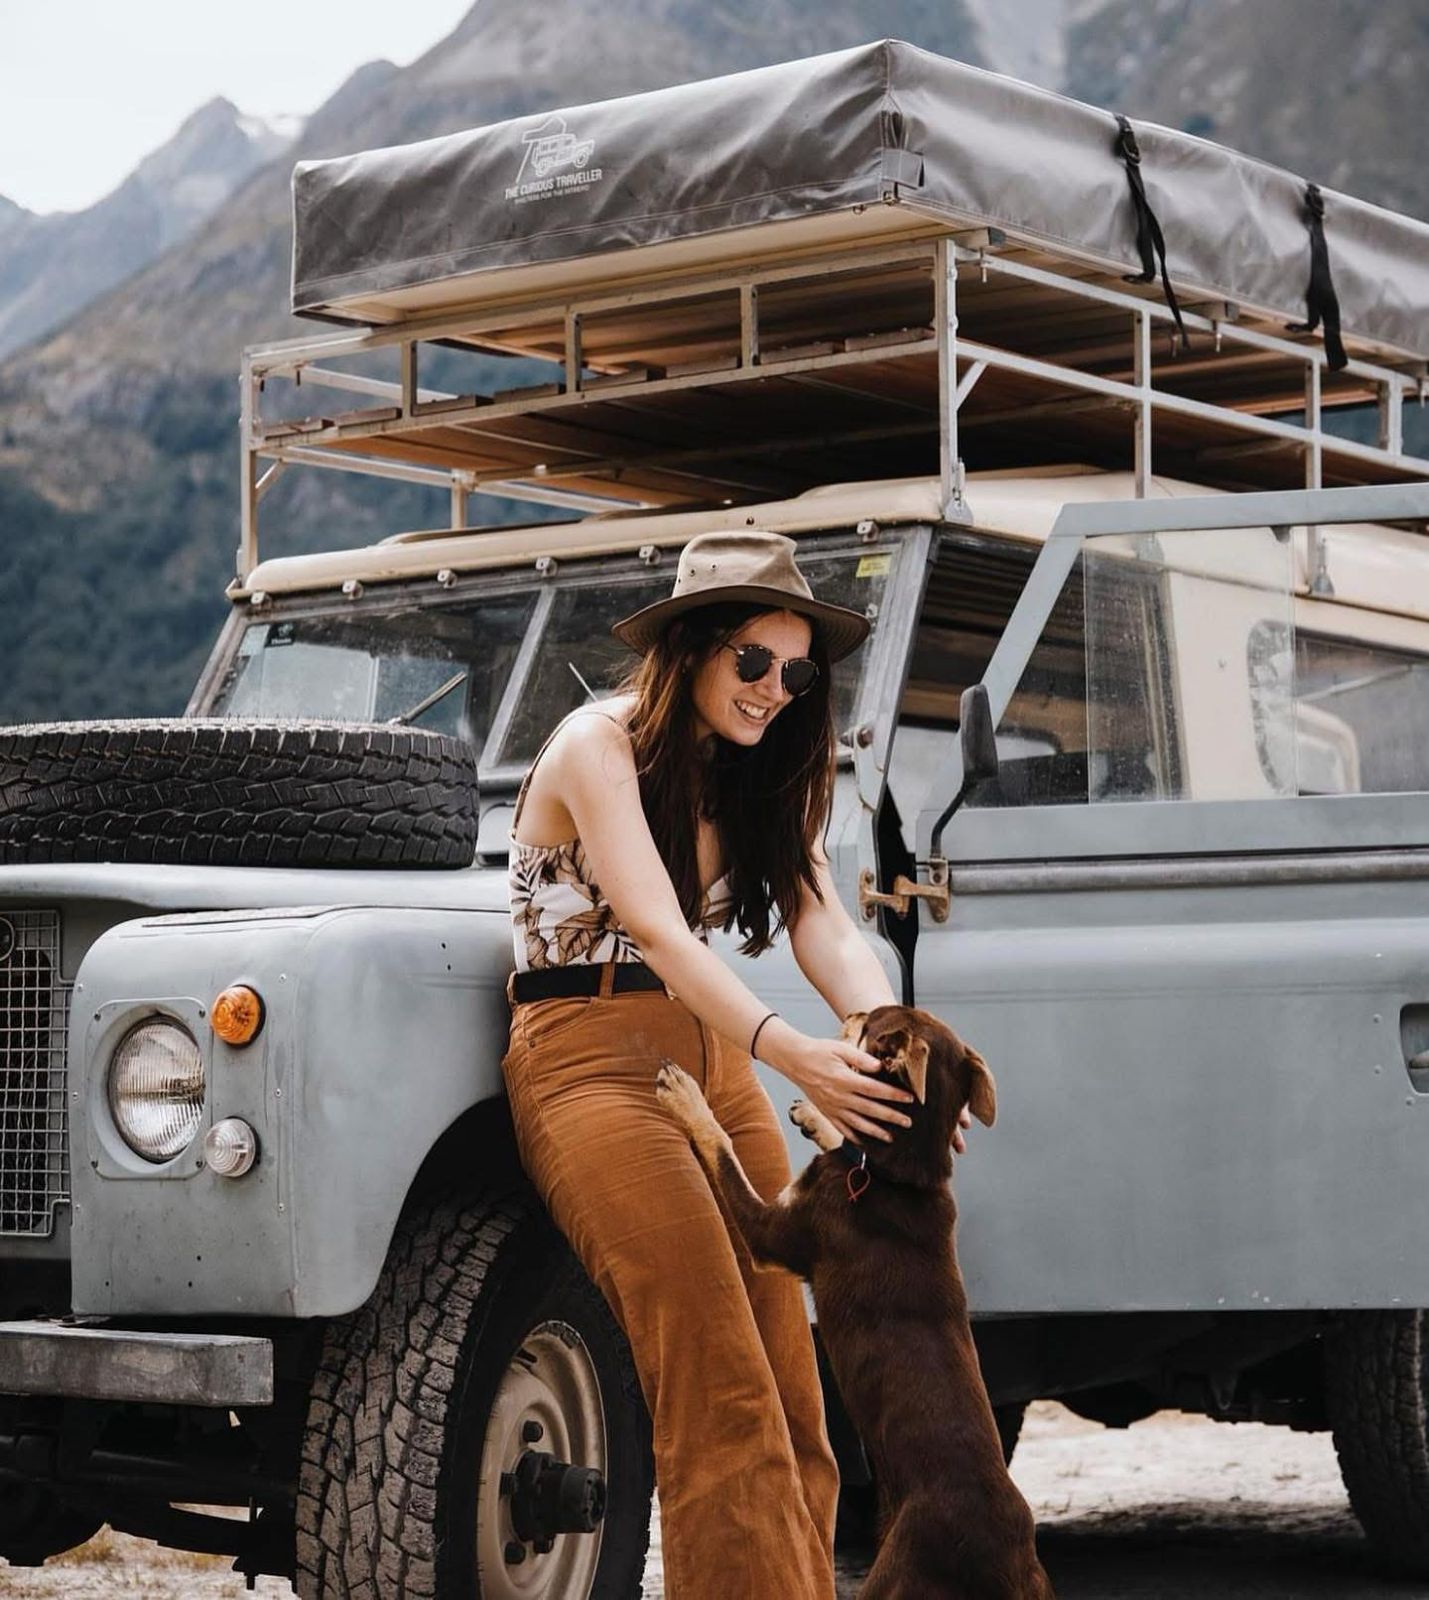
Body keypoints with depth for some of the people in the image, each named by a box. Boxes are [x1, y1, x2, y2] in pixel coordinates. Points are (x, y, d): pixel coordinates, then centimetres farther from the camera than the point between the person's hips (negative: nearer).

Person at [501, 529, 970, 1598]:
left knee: (791, 1390, 0)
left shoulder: (762, 775, 11)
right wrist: (792, 1055, -36)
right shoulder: (600, 745, -10)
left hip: (712, 1061, 7)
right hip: (590, 1058, -7)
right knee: (719, 1395, -16)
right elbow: (655, 929, -23)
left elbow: (825, 926, -2)